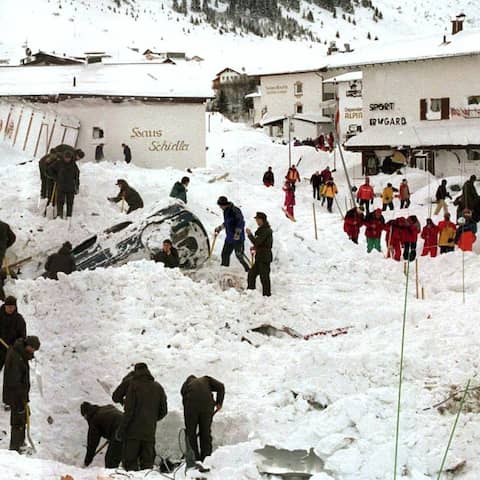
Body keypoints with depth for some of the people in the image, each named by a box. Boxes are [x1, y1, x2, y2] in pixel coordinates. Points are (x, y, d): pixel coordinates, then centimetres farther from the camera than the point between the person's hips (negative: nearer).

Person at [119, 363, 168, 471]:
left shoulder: (134, 385, -8)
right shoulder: (158, 387, 7)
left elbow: (129, 410, -11)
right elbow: (163, 411, 11)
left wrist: (122, 430, -7)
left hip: (134, 431, -4)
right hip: (150, 432, 4)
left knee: (130, 462, -1)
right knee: (147, 462, 9)